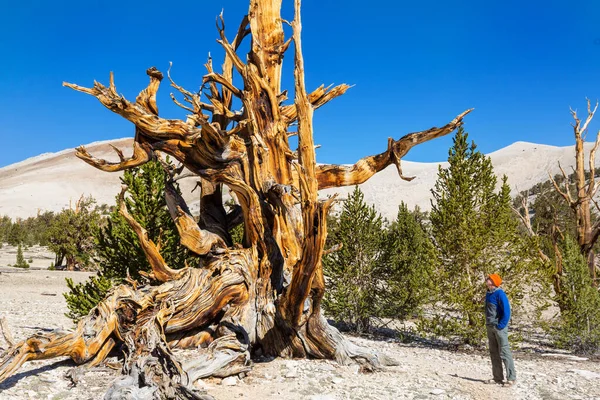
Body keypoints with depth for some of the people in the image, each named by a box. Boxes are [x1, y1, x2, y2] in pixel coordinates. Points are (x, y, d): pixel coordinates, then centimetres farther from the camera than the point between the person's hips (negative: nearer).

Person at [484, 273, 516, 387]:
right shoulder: (488, 294, 10)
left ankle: (511, 378, 4)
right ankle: (498, 377, 19)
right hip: (490, 327, 9)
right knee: (494, 353, 12)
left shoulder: (500, 294, -15)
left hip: (499, 327, -8)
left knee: (504, 352, -5)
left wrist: (501, 326, -19)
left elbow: (506, 311, -19)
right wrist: (488, 324, 12)